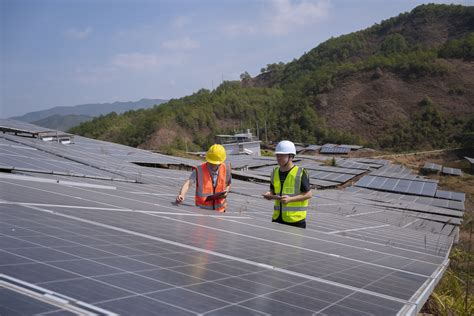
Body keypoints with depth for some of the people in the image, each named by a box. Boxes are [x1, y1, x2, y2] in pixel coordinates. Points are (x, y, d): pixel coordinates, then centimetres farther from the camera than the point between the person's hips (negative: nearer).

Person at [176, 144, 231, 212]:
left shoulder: (225, 170, -6)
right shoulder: (199, 170, -17)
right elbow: (188, 183, -30)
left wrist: (226, 191, -9)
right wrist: (181, 195, -48)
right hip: (202, 210, -3)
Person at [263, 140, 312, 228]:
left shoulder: (300, 173, -10)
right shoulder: (275, 172, 9)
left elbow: (309, 194, -9)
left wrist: (290, 199, -20)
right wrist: (270, 195, -6)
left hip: (295, 219, -6)